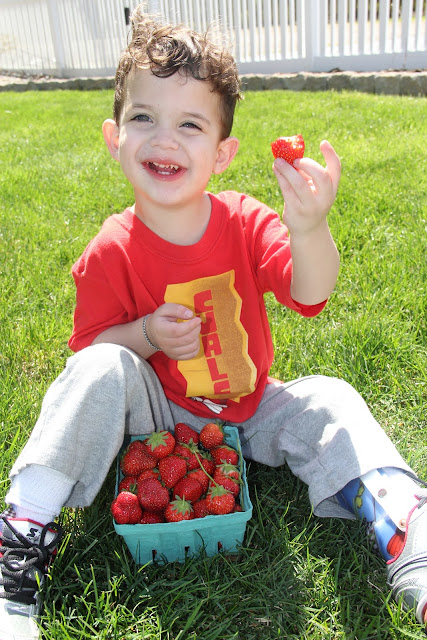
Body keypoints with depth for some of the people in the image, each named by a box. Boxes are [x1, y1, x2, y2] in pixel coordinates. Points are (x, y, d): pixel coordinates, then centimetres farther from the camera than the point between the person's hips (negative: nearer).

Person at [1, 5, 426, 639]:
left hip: (249, 412, 2)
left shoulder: (247, 222, -12)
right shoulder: (111, 253, -14)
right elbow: (90, 345, -6)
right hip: (156, 410, -1)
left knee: (329, 402, -21)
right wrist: (146, 335, -27)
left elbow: (309, 296, -24)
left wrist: (309, 227, -45)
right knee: (101, 371, -28)